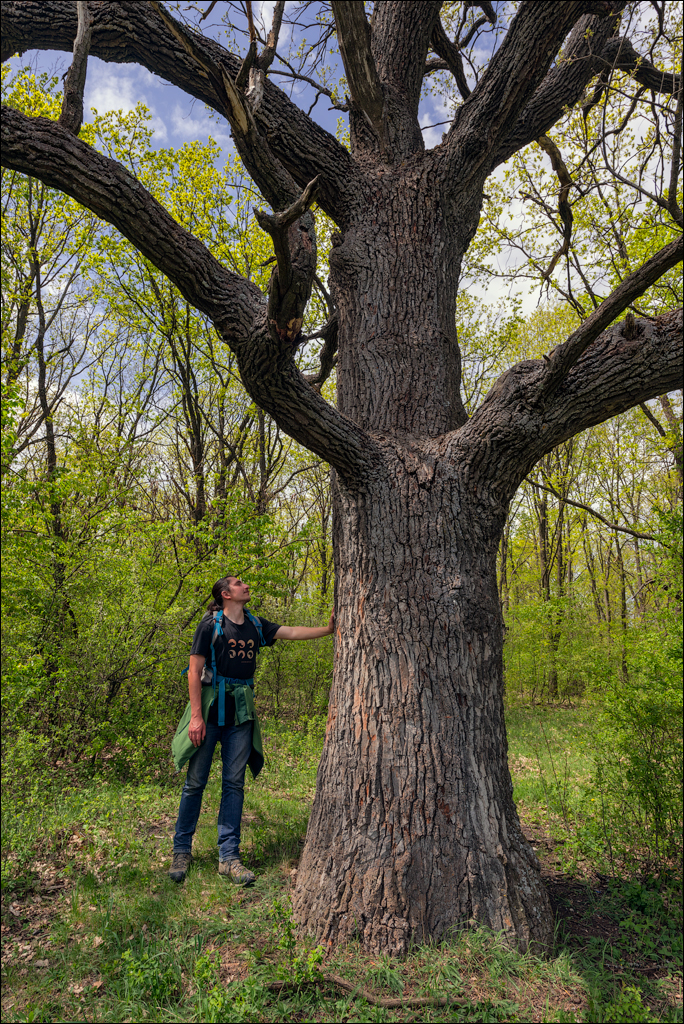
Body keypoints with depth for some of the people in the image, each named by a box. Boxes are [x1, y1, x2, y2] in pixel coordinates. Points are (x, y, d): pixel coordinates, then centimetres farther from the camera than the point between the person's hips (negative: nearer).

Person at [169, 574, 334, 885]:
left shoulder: (255, 625, 10)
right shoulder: (211, 624, -6)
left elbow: (293, 632, 9)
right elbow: (194, 671, -9)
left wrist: (328, 629, -3)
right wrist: (196, 716, -14)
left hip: (240, 716, 5)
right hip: (211, 712, -4)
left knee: (234, 784, 6)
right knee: (195, 781, 4)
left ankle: (229, 856, 13)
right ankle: (182, 851, 21)